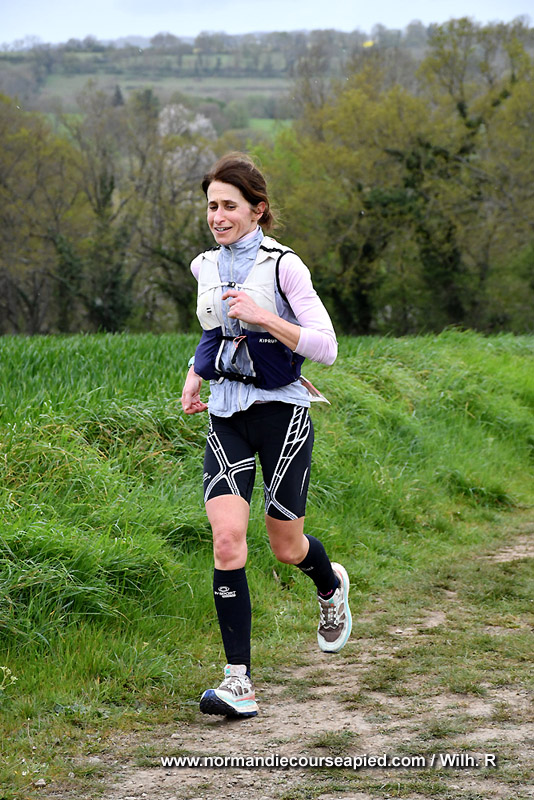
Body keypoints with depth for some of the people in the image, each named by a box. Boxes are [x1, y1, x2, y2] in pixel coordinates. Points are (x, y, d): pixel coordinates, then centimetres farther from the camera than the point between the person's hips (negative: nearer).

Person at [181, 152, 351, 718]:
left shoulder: (283, 266, -10)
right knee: (227, 542, -13)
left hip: (281, 411, -4)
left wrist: (264, 317, -25)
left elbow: (326, 348, -14)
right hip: (226, 415, 4)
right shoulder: (205, 266, 8)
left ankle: (331, 585, 44)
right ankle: (239, 682, -12)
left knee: (286, 547, 6)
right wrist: (195, 373, 12)